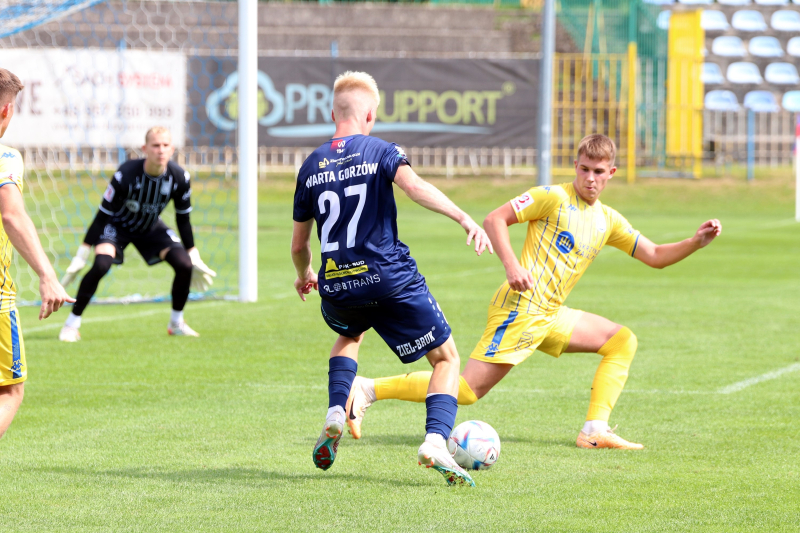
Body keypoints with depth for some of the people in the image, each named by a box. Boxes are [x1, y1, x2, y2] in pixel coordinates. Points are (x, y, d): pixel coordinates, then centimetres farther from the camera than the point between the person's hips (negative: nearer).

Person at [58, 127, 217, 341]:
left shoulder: (179, 177, -22)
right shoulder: (126, 174, -32)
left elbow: (183, 220, -5)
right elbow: (103, 215, -23)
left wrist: (194, 257, 1)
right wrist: (81, 257, -22)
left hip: (151, 227, 4)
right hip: (118, 225, -4)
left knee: (185, 265, -16)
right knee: (101, 265, -30)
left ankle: (176, 323, 7)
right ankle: (71, 325, -16)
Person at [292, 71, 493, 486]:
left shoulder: (312, 166, 10)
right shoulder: (379, 151, -1)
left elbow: (299, 244, 17)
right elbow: (413, 186, -23)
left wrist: (303, 276, 37)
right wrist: (466, 220, -28)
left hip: (337, 287, 4)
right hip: (390, 280, -4)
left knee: (349, 335, 38)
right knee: (446, 358, 9)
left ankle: (335, 413, 14)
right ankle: (435, 441, -15)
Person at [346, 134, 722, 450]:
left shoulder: (608, 222, 16)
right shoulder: (555, 198, -5)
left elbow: (654, 256, 21)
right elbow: (494, 219, -9)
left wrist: (696, 242, 6)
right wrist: (511, 265, -21)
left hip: (550, 316, 8)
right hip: (520, 307, -8)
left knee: (622, 341, 8)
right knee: (468, 390, -15)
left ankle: (595, 431, -2)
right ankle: (368, 389, -12)